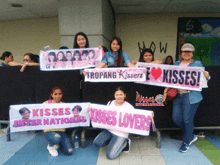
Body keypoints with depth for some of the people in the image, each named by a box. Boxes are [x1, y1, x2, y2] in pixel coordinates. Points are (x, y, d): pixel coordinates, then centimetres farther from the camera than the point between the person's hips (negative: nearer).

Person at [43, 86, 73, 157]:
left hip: (61, 130, 3)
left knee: (69, 152, -9)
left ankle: (56, 143, 22)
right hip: (49, 130, -3)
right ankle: (51, 146, 0)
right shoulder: (46, 104, -5)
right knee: (56, 138, -39)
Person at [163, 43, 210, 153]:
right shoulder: (177, 64, 16)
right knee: (176, 118, 3)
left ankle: (186, 142, 20)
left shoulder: (197, 64, 6)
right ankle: (191, 136, 28)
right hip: (178, 95, 4)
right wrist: (166, 89, 4)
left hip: (191, 96, -4)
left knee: (187, 119, -3)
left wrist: (207, 76, -17)